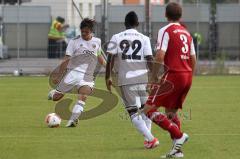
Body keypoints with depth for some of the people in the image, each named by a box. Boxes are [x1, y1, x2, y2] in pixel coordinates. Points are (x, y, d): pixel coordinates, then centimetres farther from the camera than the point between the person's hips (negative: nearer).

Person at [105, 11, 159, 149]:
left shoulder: (116, 38, 3)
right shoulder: (144, 38, 3)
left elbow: (110, 59, -1)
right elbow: (150, 60, -2)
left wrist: (108, 77, 8)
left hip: (125, 80, -1)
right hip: (143, 78, 1)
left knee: (133, 112, 1)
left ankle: (150, 139, -12)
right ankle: (148, 139, 16)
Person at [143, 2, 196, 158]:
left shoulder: (165, 31, -6)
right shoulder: (186, 33, 15)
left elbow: (160, 56, -17)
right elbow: (193, 59, 17)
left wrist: (154, 77, -8)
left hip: (173, 75, -8)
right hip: (187, 75, 8)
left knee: (149, 109, -5)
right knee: (171, 112, 19)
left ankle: (179, 136, -13)